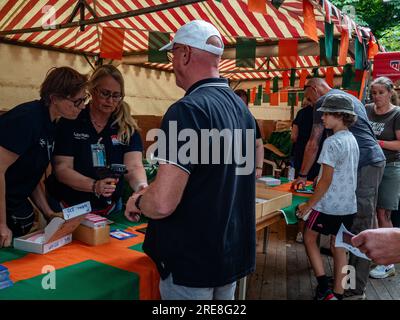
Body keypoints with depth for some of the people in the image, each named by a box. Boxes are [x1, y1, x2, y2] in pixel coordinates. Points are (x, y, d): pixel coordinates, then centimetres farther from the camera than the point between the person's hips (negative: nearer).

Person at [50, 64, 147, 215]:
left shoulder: (127, 128, -5)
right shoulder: (70, 122, -10)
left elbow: (134, 166, -16)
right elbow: (62, 168, -14)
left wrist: (142, 187, -38)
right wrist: (94, 186, -31)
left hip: (110, 210, 2)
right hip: (70, 209, -2)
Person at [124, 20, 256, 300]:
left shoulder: (188, 110, -23)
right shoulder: (242, 109, 4)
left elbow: (162, 203, -29)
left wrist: (137, 201, -7)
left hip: (192, 263, -8)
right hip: (234, 255, 8)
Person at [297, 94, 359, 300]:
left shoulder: (332, 142, -18)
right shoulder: (352, 140, 8)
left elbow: (326, 180, -19)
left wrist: (309, 205, -13)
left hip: (330, 204, -7)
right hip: (348, 205, 8)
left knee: (309, 237, 11)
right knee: (338, 245, 13)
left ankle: (323, 287, 7)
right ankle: (338, 293, 21)